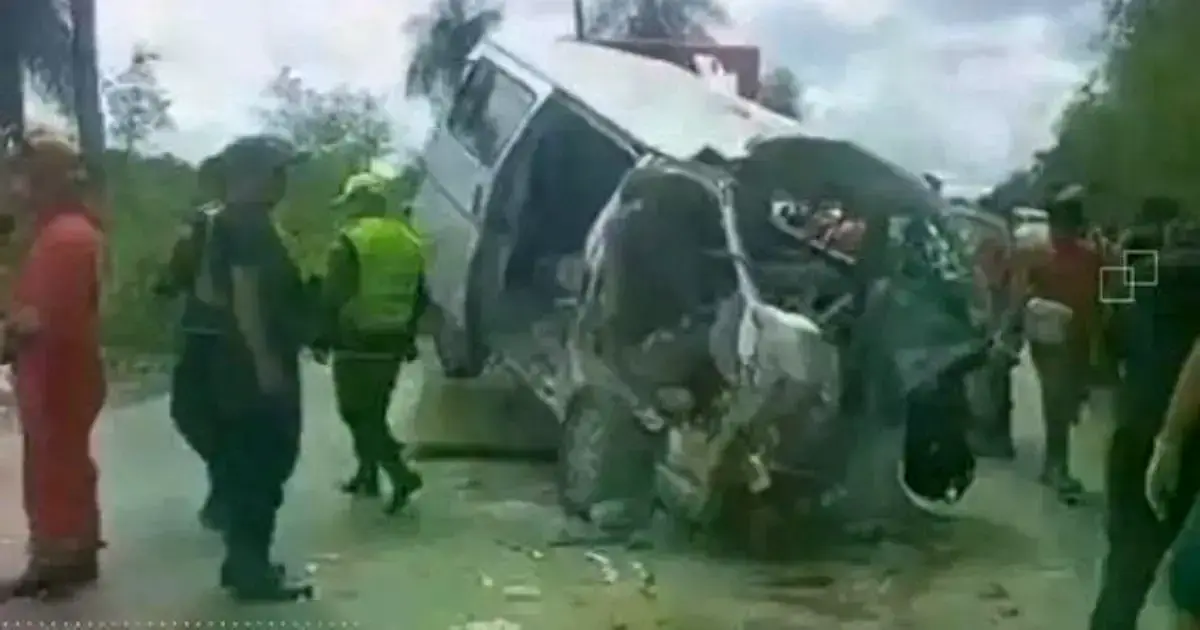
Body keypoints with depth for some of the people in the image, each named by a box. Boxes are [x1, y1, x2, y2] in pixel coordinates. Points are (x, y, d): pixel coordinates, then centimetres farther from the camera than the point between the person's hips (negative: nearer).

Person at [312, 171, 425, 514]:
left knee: (358, 414, 0)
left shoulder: (350, 241, -13)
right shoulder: (409, 240, 8)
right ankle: (367, 475, 26)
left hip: (357, 343, -7)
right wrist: (408, 335, 23)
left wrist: (323, 337, -4)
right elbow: (420, 297, 14)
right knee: (374, 411, 19)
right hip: (392, 343, 7)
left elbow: (332, 297, -15)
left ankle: (400, 474, -13)